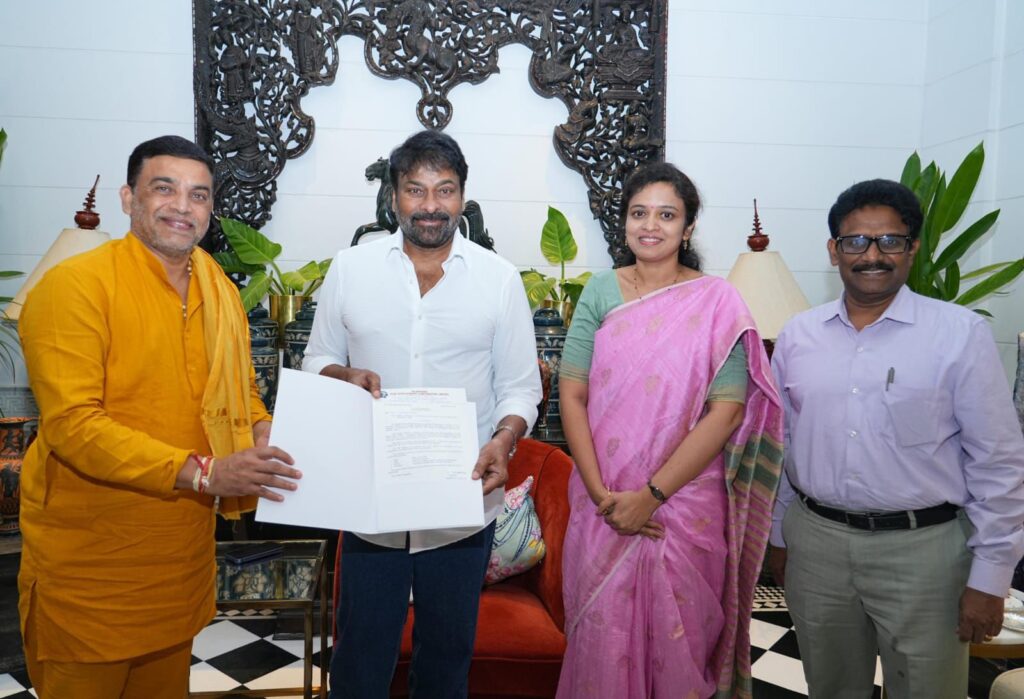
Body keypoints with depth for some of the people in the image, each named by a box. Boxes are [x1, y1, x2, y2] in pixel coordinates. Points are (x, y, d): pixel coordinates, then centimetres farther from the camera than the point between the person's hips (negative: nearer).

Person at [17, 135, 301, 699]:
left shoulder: (222, 292, 5)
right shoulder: (75, 285, -16)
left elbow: (240, 393, 15)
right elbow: (71, 423, -23)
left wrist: (265, 435, -7)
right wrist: (200, 471, -28)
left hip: (184, 547, 6)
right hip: (90, 556, -5)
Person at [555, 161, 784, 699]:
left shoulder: (716, 301, -5)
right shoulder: (602, 292, 1)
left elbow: (727, 411, -11)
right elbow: (572, 395, -2)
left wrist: (651, 495, -15)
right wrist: (601, 492, -12)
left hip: (685, 504, -1)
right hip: (604, 501, 2)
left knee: (678, 637, 12)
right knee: (602, 633, 12)